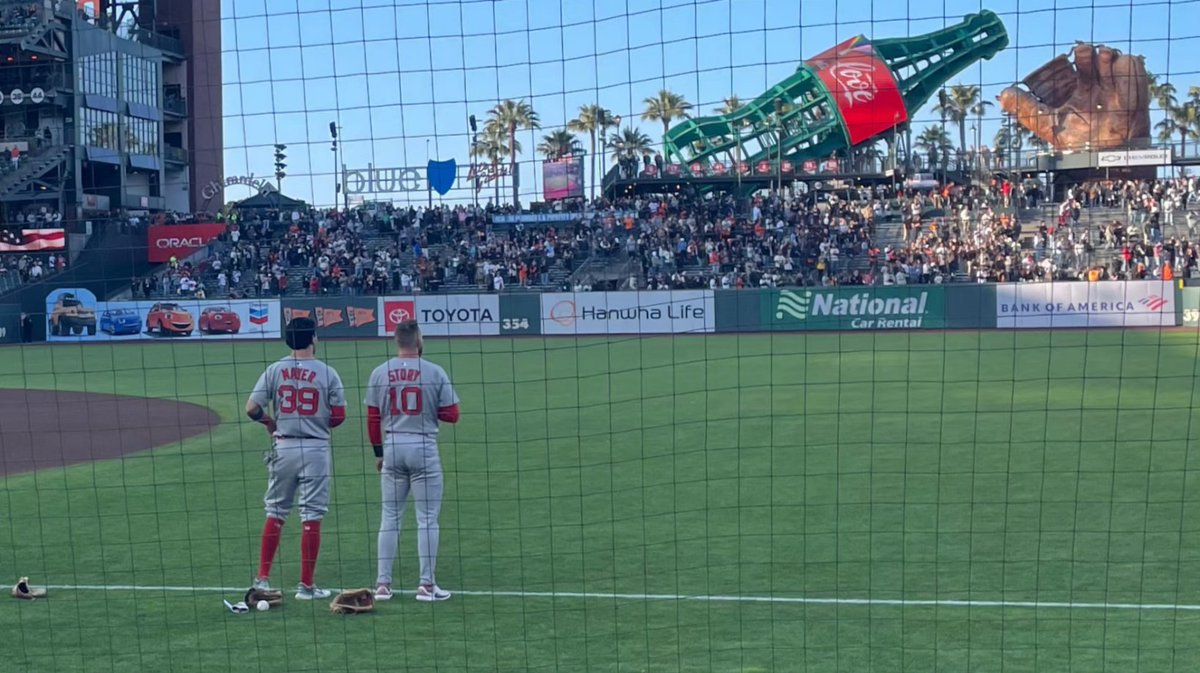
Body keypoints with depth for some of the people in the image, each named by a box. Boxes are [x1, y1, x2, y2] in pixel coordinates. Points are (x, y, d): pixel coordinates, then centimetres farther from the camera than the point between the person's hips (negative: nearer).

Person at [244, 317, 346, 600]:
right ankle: (306, 586, 5)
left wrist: (270, 422, 14)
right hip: (315, 449, -2)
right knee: (312, 517, 2)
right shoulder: (327, 373, -4)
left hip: (284, 447, 2)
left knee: (275, 512, 14)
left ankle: (263, 578, 16)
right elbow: (339, 415, -4)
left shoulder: (274, 370, 0)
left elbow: (252, 409, -5)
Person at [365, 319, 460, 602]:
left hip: (392, 448, 3)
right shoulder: (435, 372, -7)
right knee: (427, 518, 4)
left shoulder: (380, 373, 1)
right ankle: (427, 585, 5)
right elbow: (451, 414, -6)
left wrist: (378, 452, 15)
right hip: (424, 448, -3)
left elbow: (373, 418, 5)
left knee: (390, 517, 11)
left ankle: (383, 583, 12)